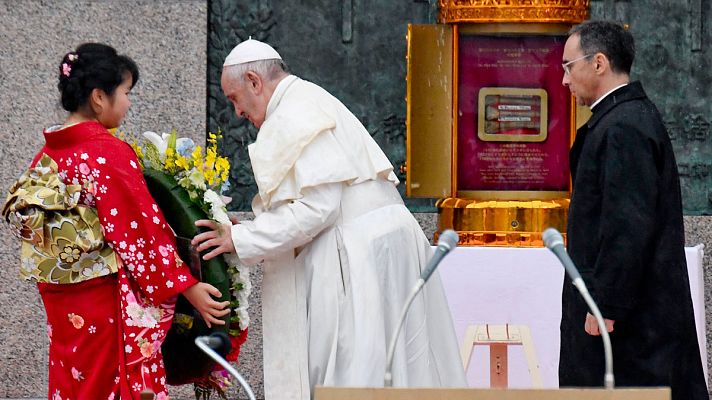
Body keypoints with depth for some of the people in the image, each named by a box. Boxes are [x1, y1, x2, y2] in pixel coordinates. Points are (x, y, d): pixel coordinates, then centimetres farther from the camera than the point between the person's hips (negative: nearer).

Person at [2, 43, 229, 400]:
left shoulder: (47, 155, 7)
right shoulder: (110, 153, -15)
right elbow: (143, 230, -15)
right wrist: (189, 288, -9)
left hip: (59, 301, 8)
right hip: (108, 301, -7)